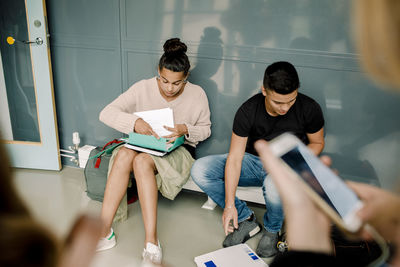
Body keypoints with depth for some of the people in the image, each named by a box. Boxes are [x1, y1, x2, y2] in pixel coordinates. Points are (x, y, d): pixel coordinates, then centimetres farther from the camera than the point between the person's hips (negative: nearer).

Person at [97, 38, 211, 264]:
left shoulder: (197, 95, -5)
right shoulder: (143, 88, -5)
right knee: (125, 154, -33)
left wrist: (186, 130, -17)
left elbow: (205, 130, 5)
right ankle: (104, 231, -28)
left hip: (178, 151, -2)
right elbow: (107, 113, -9)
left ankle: (151, 241, -35)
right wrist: (134, 122, -28)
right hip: (144, 145, 3)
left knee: (142, 160, -35)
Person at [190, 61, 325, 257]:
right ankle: (245, 220, -5)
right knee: (199, 170, -18)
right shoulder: (248, 112, -19)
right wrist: (229, 204, -22)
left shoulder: (309, 109, -17)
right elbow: (234, 158, -18)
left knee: (275, 186, -41)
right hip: (253, 161, 2)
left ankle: (272, 230, -4)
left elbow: (317, 143, 2)